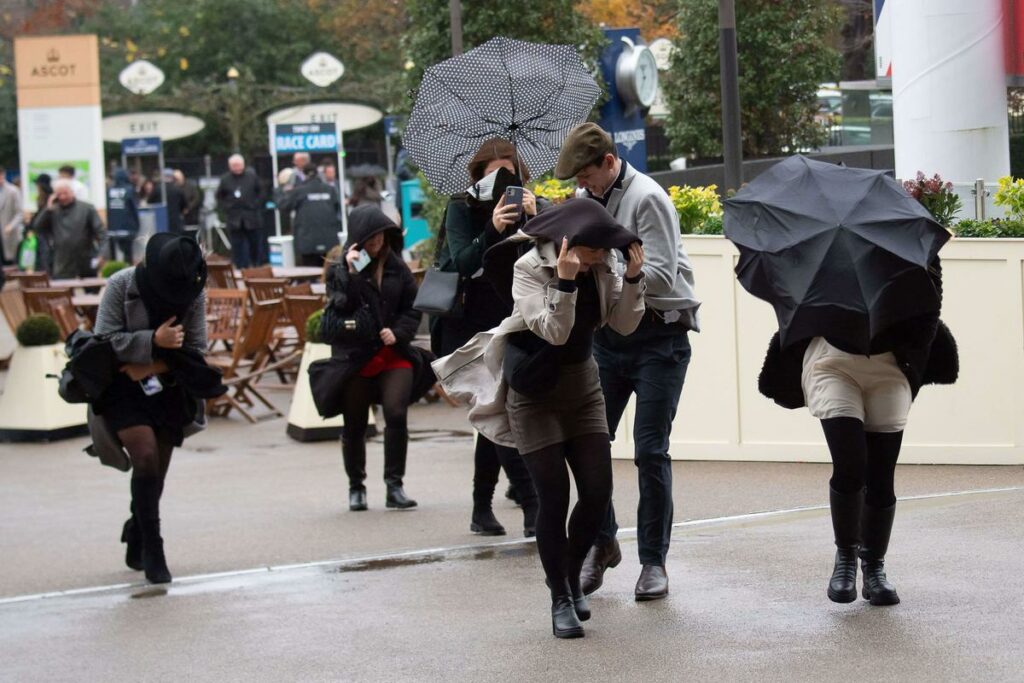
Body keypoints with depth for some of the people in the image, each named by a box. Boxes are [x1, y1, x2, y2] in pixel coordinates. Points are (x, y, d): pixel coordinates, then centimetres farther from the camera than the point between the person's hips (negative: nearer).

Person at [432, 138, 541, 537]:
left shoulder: (531, 208, 2)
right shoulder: (462, 210, -5)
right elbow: (463, 262, -19)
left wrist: (533, 220, -27)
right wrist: (492, 230, -34)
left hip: (508, 325, 4)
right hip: (466, 328, -4)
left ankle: (482, 509, 17)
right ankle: (534, 507, -21)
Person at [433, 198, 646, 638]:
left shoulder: (602, 267, -5)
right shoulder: (530, 269, -19)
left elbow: (625, 324, -6)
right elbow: (554, 331, -28)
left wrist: (633, 277, -19)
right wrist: (565, 280, -41)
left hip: (583, 387, 5)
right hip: (535, 392, -5)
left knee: (598, 493, -1)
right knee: (554, 498, -8)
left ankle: (572, 576, 23)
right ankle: (560, 600, 6)